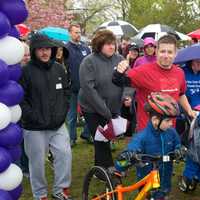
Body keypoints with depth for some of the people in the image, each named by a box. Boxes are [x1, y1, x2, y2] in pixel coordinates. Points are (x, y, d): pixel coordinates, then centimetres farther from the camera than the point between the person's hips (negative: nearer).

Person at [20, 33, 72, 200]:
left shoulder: (58, 68, 5)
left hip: (58, 124, 4)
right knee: (38, 162, 6)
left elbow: (66, 91, 16)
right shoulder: (26, 71, -10)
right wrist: (34, 117, -14)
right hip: (34, 128, -4)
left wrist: (63, 110, 5)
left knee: (65, 154, -4)